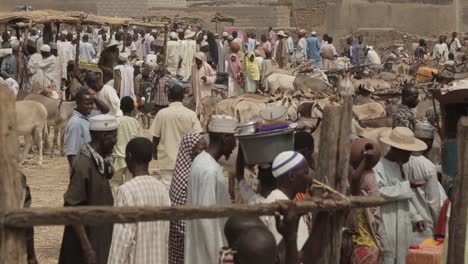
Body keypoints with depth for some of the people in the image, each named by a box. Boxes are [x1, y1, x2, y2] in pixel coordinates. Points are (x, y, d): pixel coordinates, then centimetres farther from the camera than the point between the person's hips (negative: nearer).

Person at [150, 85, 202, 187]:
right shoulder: (191, 114, -5)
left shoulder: (162, 113, -8)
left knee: (167, 187, 4)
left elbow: (155, 137, -3)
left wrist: (154, 152, 14)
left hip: (167, 159, -1)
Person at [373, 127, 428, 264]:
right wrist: (408, 185, -24)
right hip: (387, 229, -9)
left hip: (402, 227, 9)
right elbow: (379, 192, -28)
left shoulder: (399, 166, 15)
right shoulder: (378, 167, -15)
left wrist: (415, 218, 11)